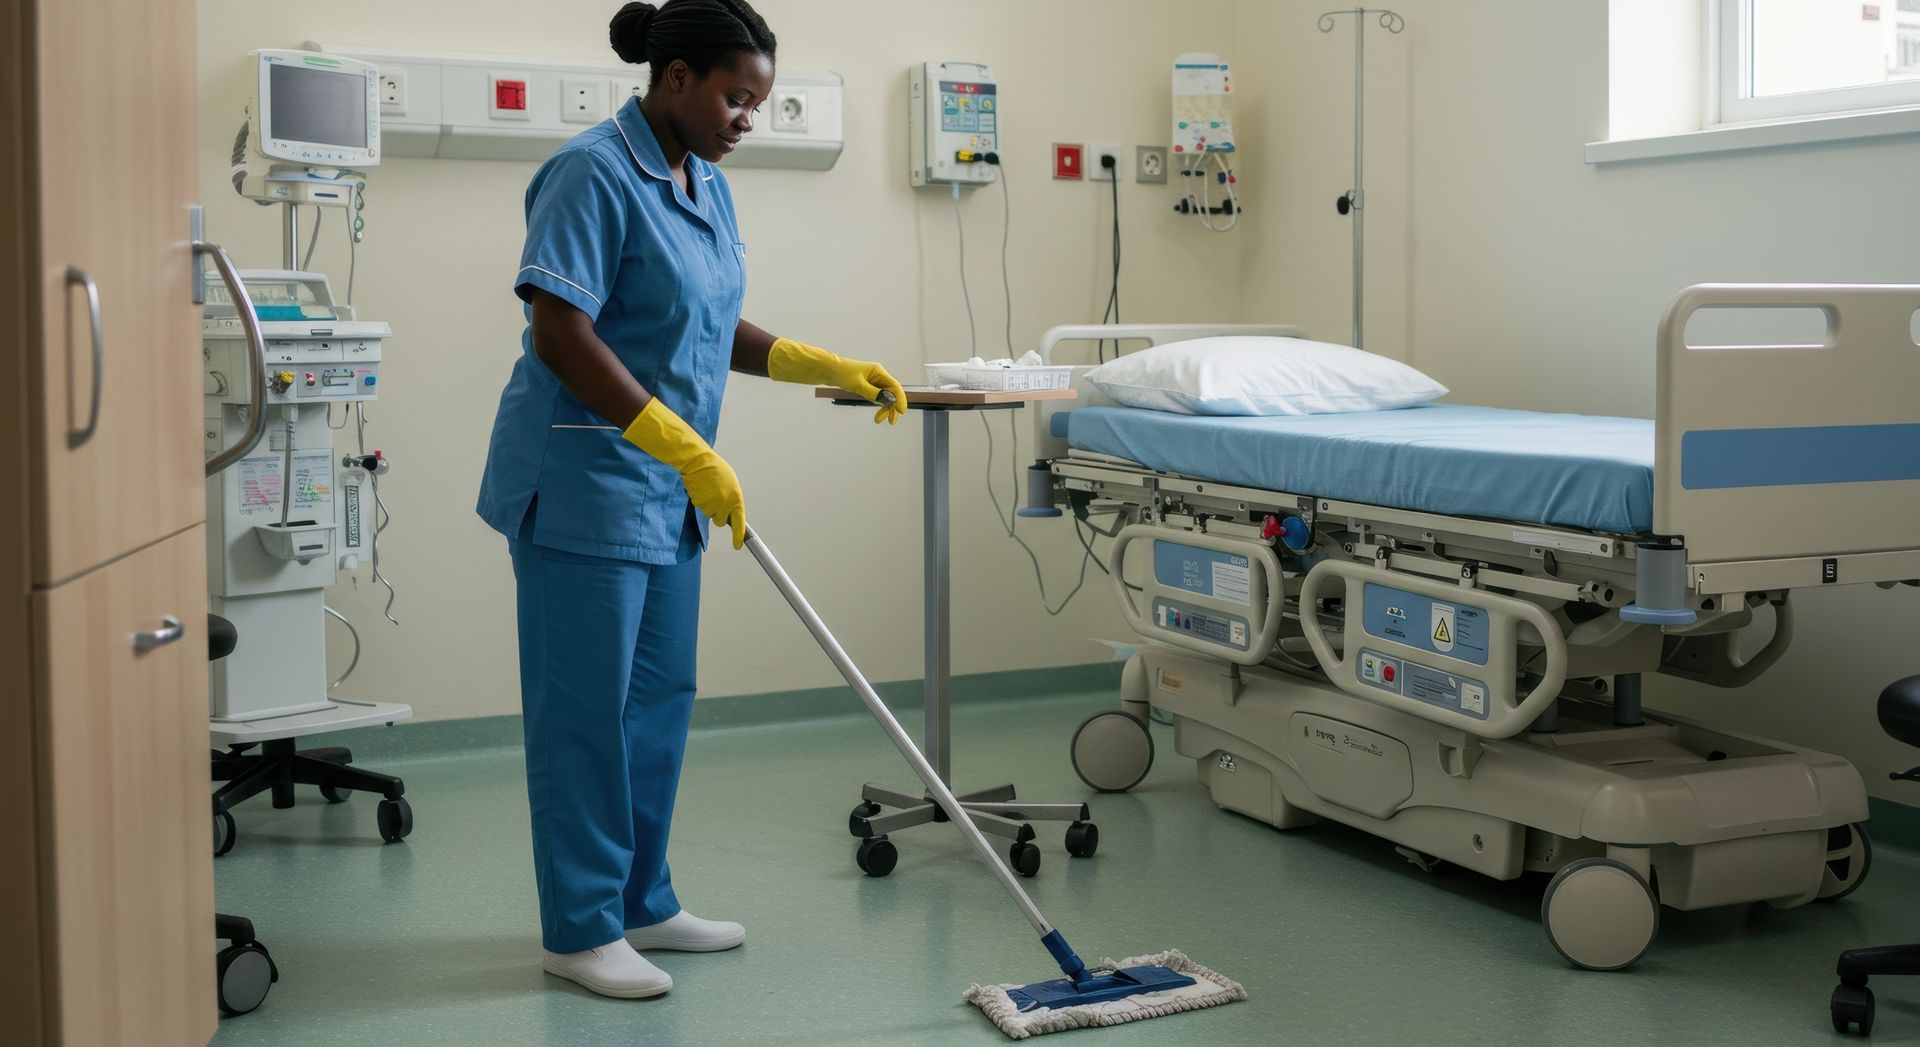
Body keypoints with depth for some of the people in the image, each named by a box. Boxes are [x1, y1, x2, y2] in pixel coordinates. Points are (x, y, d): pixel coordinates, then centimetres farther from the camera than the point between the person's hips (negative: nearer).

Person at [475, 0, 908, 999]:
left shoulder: (705, 184, 11)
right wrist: (687, 449, -25)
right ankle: (580, 929, 12)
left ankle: (641, 903, 27)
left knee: (659, 697, 14)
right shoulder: (594, 175, -16)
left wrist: (831, 368, 7)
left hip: (664, 490, 9)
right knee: (586, 709, 0)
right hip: (583, 478, -9)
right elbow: (560, 333, -23)